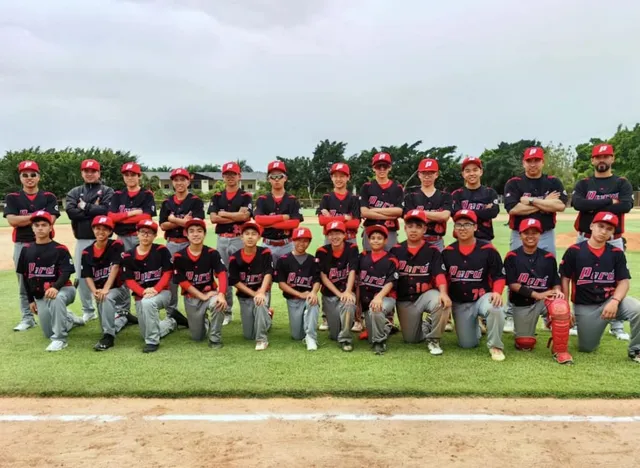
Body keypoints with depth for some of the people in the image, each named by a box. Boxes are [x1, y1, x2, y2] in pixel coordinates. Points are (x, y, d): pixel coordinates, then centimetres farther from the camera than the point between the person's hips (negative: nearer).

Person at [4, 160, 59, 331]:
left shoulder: (49, 197, 5)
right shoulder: (12, 198, 6)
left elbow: (50, 220, -10)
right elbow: (12, 221, -8)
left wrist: (23, 219, -8)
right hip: (21, 245, 1)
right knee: (24, 284, 6)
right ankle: (27, 318, 15)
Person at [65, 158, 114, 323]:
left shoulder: (107, 191, 4)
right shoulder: (74, 192, 13)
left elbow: (106, 210, -15)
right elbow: (70, 211, -6)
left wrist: (85, 207, -6)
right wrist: (94, 211, -10)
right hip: (81, 240, 4)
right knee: (81, 276, 8)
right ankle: (88, 311, 20)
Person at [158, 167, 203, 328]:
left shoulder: (196, 201, -1)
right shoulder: (167, 202, 10)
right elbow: (163, 225, 1)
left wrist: (173, 219, -6)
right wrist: (183, 222, -11)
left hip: (190, 244, -4)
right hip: (171, 244, 4)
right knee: (170, 277, 8)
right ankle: (171, 311, 19)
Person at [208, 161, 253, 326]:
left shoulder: (245, 196, 2)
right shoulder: (217, 197, 11)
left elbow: (245, 216, -15)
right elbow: (213, 218, -3)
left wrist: (223, 214, -5)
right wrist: (236, 217, -8)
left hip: (239, 239, -4)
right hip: (222, 240, 4)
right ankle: (227, 311, 18)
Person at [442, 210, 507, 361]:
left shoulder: (488, 250, -8)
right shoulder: (447, 252, 0)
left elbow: (499, 275, -5)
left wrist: (497, 292, -23)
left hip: (483, 297, -2)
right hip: (459, 303, 3)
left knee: (495, 308, -38)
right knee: (467, 344, 4)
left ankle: (495, 346, -14)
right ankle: (475, 326, 40)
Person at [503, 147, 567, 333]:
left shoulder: (553, 182, 6)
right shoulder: (513, 183, -2)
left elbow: (560, 205, -11)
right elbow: (513, 209, -17)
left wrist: (531, 201, -14)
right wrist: (545, 202, -10)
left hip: (547, 236, 2)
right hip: (520, 236, -2)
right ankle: (511, 316, 12)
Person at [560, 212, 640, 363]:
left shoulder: (617, 253, 0)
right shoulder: (574, 251, -6)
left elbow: (624, 282, -3)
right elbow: (565, 279, -3)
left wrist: (615, 301, -23)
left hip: (610, 301, 1)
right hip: (584, 307, -1)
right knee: (586, 348, 2)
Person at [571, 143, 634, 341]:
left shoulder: (622, 183, 4)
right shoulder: (583, 184, 6)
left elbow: (626, 205, -15)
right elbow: (577, 203, -15)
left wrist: (593, 208, -15)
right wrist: (609, 202, -17)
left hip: (613, 241, 0)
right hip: (585, 240, 1)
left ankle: (616, 325, 14)